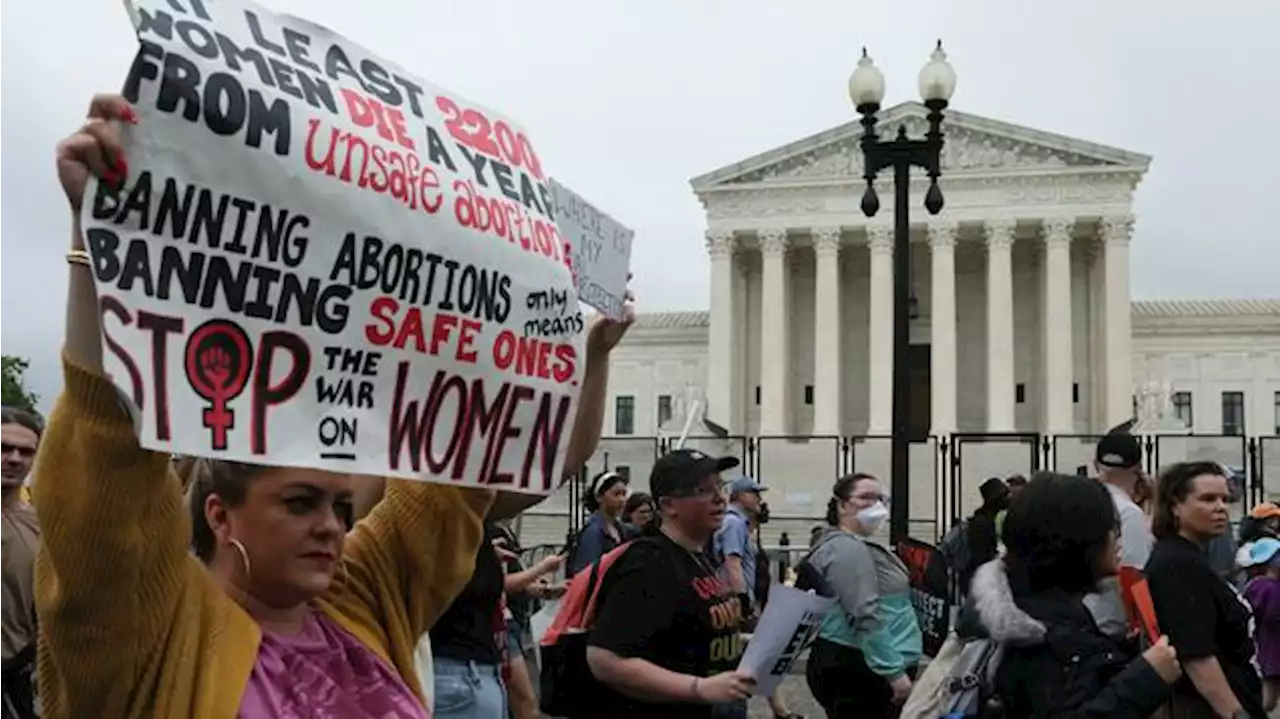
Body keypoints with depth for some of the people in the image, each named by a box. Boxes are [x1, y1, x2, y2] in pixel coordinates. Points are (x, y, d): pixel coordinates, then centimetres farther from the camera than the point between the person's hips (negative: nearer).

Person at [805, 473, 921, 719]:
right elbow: (867, 617, -23)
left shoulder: (854, 546, 20)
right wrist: (895, 671, -24)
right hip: (856, 669, -11)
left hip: (856, 666, 11)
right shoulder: (847, 548, -15)